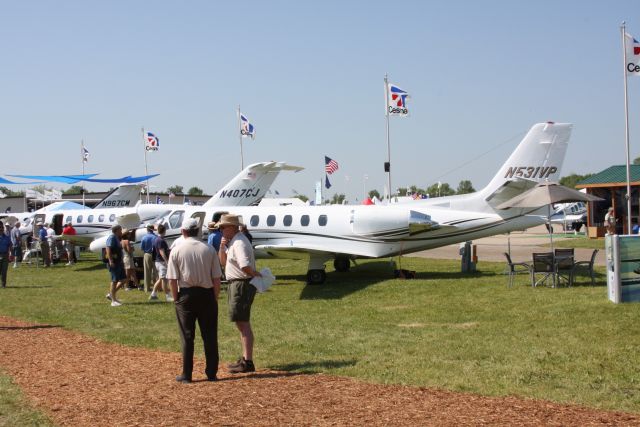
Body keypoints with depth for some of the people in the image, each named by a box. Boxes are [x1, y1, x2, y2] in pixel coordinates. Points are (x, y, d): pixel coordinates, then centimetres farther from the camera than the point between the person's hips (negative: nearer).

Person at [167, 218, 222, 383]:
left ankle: (186, 375, 9)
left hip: (186, 295, -1)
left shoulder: (176, 251, -4)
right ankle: (211, 373, 12)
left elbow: (172, 280, -7)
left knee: (187, 337, 6)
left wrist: (176, 300, 4)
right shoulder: (209, 250, -1)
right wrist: (214, 299, 8)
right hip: (207, 294, 1)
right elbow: (216, 279, -1)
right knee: (210, 336, 9)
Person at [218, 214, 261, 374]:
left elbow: (245, 266, -31)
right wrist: (222, 247, 4)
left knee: (243, 323, -9)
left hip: (241, 285, -11)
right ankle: (245, 358, 27)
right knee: (241, 323, 17)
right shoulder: (232, 242, 14)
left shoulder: (239, 243, -19)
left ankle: (248, 362, -9)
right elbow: (223, 262, 20)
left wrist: (256, 275, -15)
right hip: (237, 285, 11)